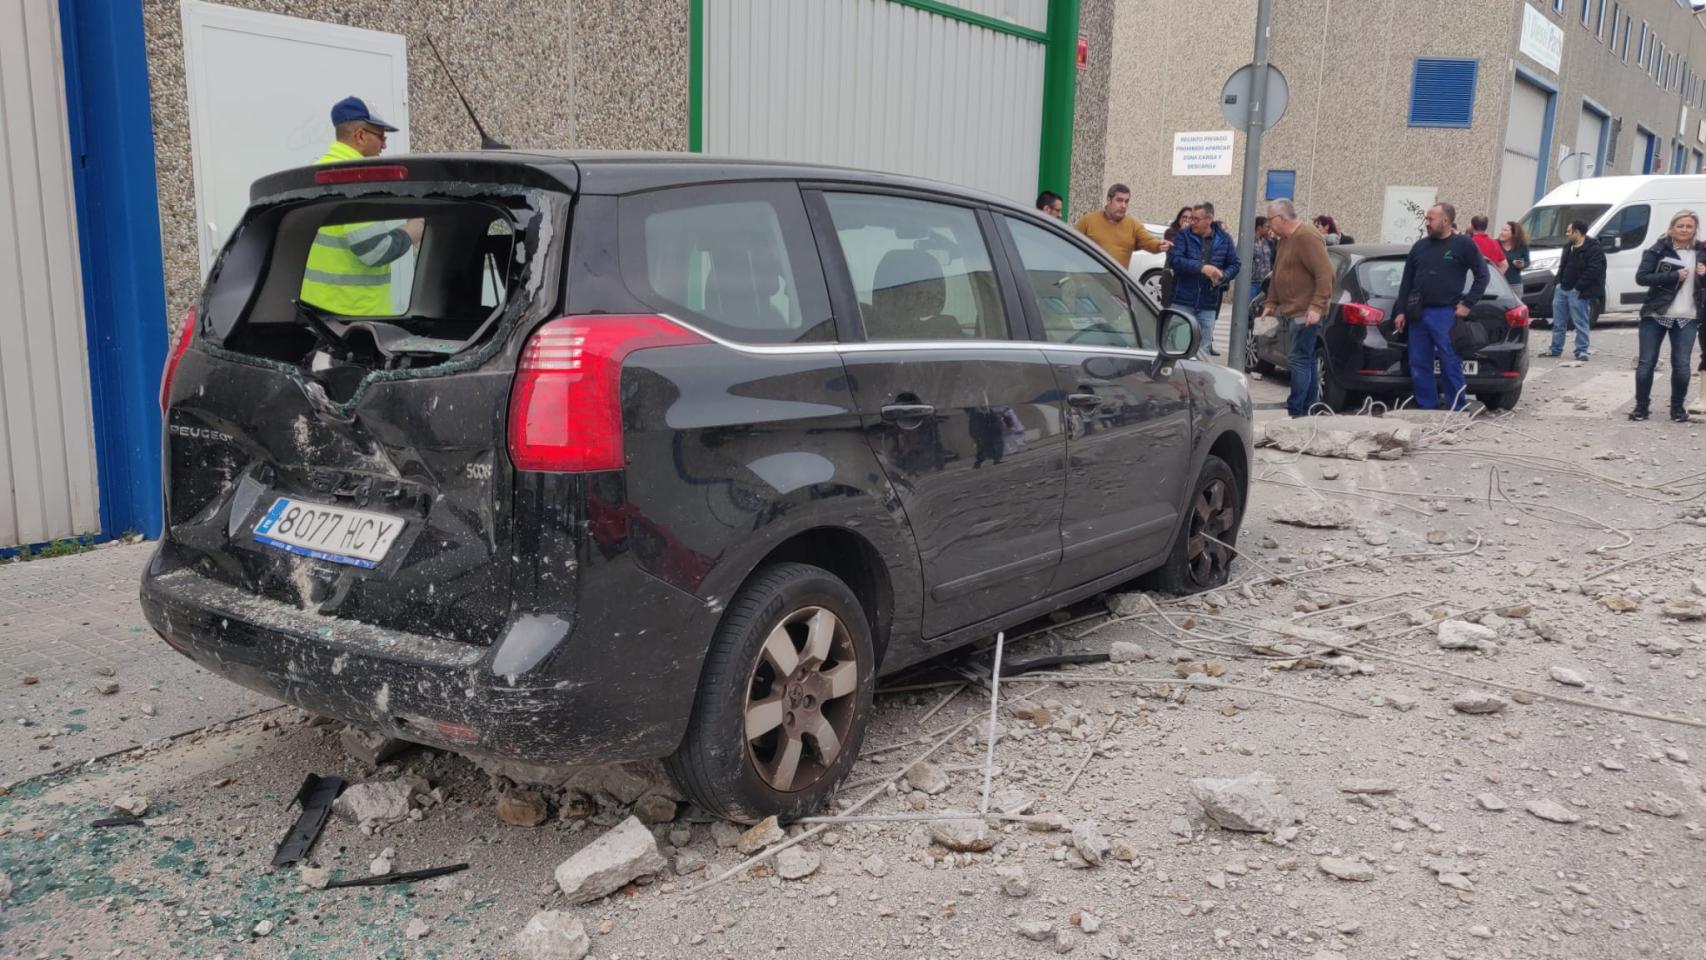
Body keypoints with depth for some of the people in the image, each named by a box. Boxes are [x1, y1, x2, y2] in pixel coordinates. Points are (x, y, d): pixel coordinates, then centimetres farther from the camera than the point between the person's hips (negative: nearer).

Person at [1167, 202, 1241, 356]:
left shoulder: (1224, 239, 5)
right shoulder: (1183, 236, -2)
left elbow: (1235, 264, 9)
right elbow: (1174, 259, -16)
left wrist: (1222, 277, -12)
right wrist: (1202, 268, -25)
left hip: (1208, 305, 2)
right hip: (1182, 302, -2)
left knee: (1204, 348, 9)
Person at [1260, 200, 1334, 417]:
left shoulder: (1306, 237, -14)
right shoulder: (1284, 240, 16)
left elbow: (1325, 274, -20)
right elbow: (1277, 275, 24)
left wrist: (1317, 306, -24)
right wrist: (1271, 303, 18)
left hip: (1306, 312, -10)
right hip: (1293, 311, 10)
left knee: (1300, 359, -10)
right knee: (1306, 360, 13)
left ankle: (1296, 412, -10)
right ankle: (1311, 410, 20)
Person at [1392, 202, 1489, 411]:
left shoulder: (1464, 245, -1)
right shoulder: (1420, 246, 12)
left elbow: (1482, 276, 2)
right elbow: (1407, 280, 15)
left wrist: (1467, 304, -6)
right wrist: (1401, 311, 9)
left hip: (1446, 315, -5)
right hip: (1418, 314, 5)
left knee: (1451, 366, -3)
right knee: (1419, 366, 6)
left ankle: (1459, 410, 5)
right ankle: (1427, 407, 16)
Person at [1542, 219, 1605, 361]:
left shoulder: (1594, 249, -11)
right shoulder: (1569, 248, 17)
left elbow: (1593, 271, -18)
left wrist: (1578, 287, -20)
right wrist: (1559, 282, 9)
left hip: (1577, 292, -8)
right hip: (1562, 289, 8)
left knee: (1580, 323, -3)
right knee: (1558, 322, 12)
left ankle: (1581, 350, 2)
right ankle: (1555, 349, 20)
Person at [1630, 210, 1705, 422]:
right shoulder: (1658, 250, -2)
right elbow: (1641, 277, -11)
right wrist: (1674, 276, -19)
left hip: (1687, 318, 2)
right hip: (1655, 315, -2)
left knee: (1682, 365, 0)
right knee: (1646, 363, 1)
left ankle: (1678, 408, 15)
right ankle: (1641, 407, 13)